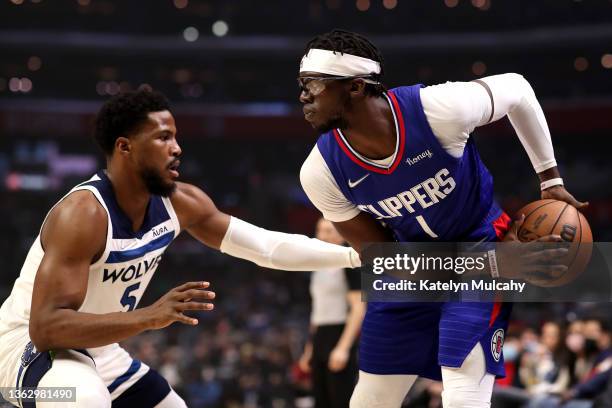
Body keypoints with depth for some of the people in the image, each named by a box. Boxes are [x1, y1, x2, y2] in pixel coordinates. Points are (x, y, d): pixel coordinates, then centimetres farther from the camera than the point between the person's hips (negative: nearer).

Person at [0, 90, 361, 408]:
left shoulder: (179, 203, -6)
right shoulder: (83, 214, -29)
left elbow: (267, 246, 1)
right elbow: (45, 328, -36)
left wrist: (353, 254, -5)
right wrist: (150, 317, -44)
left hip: (99, 352, 9)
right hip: (31, 345, -9)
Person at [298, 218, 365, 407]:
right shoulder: (319, 268, 17)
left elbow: (359, 309, -14)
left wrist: (343, 348, -22)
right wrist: (309, 350, 19)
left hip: (340, 340, -8)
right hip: (319, 340, 8)